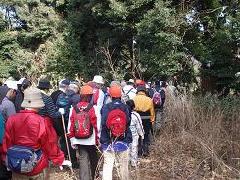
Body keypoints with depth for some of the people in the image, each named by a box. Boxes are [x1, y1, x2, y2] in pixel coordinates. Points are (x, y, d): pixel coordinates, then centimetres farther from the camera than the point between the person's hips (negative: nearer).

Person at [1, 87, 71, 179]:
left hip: (17, 167, 3)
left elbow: (7, 142, 0)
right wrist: (60, 160, 0)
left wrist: (7, 160, 16)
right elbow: (49, 144, -14)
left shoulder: (12, 119, -10)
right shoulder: (41, 122, -20)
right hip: (38, 167, -2)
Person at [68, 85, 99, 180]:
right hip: (91, 140, -2)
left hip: (79, 140, 2)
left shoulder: (74, 108, -2)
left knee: (83, 159, 10)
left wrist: (72, 140, 10)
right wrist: (98, 139, 0)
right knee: (93, 160, 18)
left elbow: (70, 126, 1)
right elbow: (96, 125, -11)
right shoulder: (93, 108, -13)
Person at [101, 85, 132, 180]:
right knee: (124, 165, 15)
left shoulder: (105, 107, -7)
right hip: (123, 141, 1)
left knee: (107, 165, 5)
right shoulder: (125, 107, -4)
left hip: (108, 141, -1)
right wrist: (129, 138, 10)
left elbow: (103, 124, -8)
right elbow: (128, 123, -1)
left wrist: (102, 139, 0)